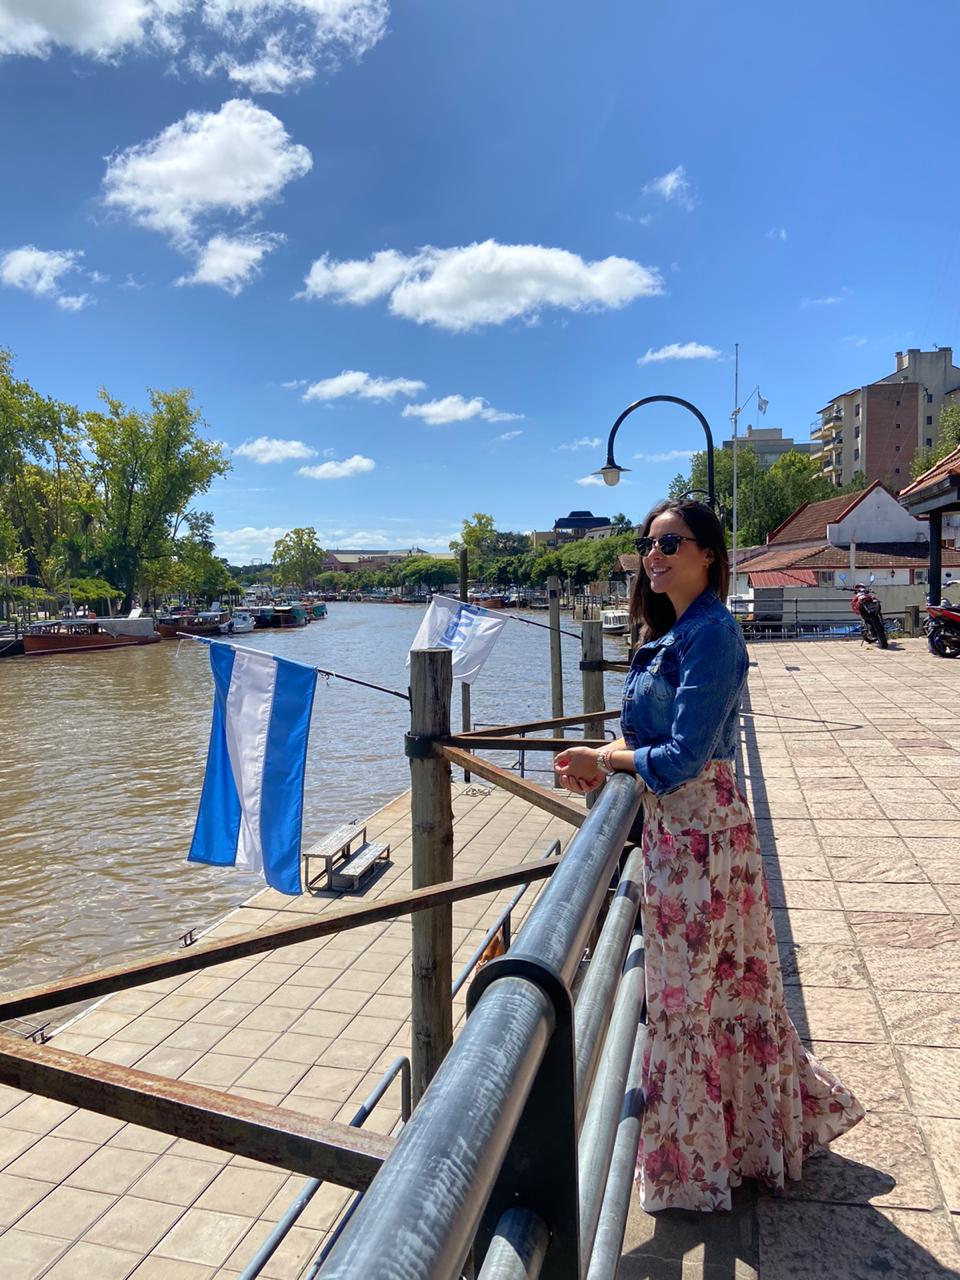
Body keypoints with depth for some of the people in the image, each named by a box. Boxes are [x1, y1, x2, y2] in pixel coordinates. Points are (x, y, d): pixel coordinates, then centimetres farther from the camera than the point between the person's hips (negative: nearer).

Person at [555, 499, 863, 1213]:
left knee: (686, 992, 6)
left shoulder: (710, 633, -19)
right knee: (727, 982, 21)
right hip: (674, 826, 9)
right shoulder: (672, 632, 10)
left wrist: (605, 761, -11)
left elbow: (684, 756, -23)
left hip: (698, 831, -9)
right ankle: (767, 1129, 42)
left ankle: (691, 1167, 27)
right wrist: (605, 760, -3)